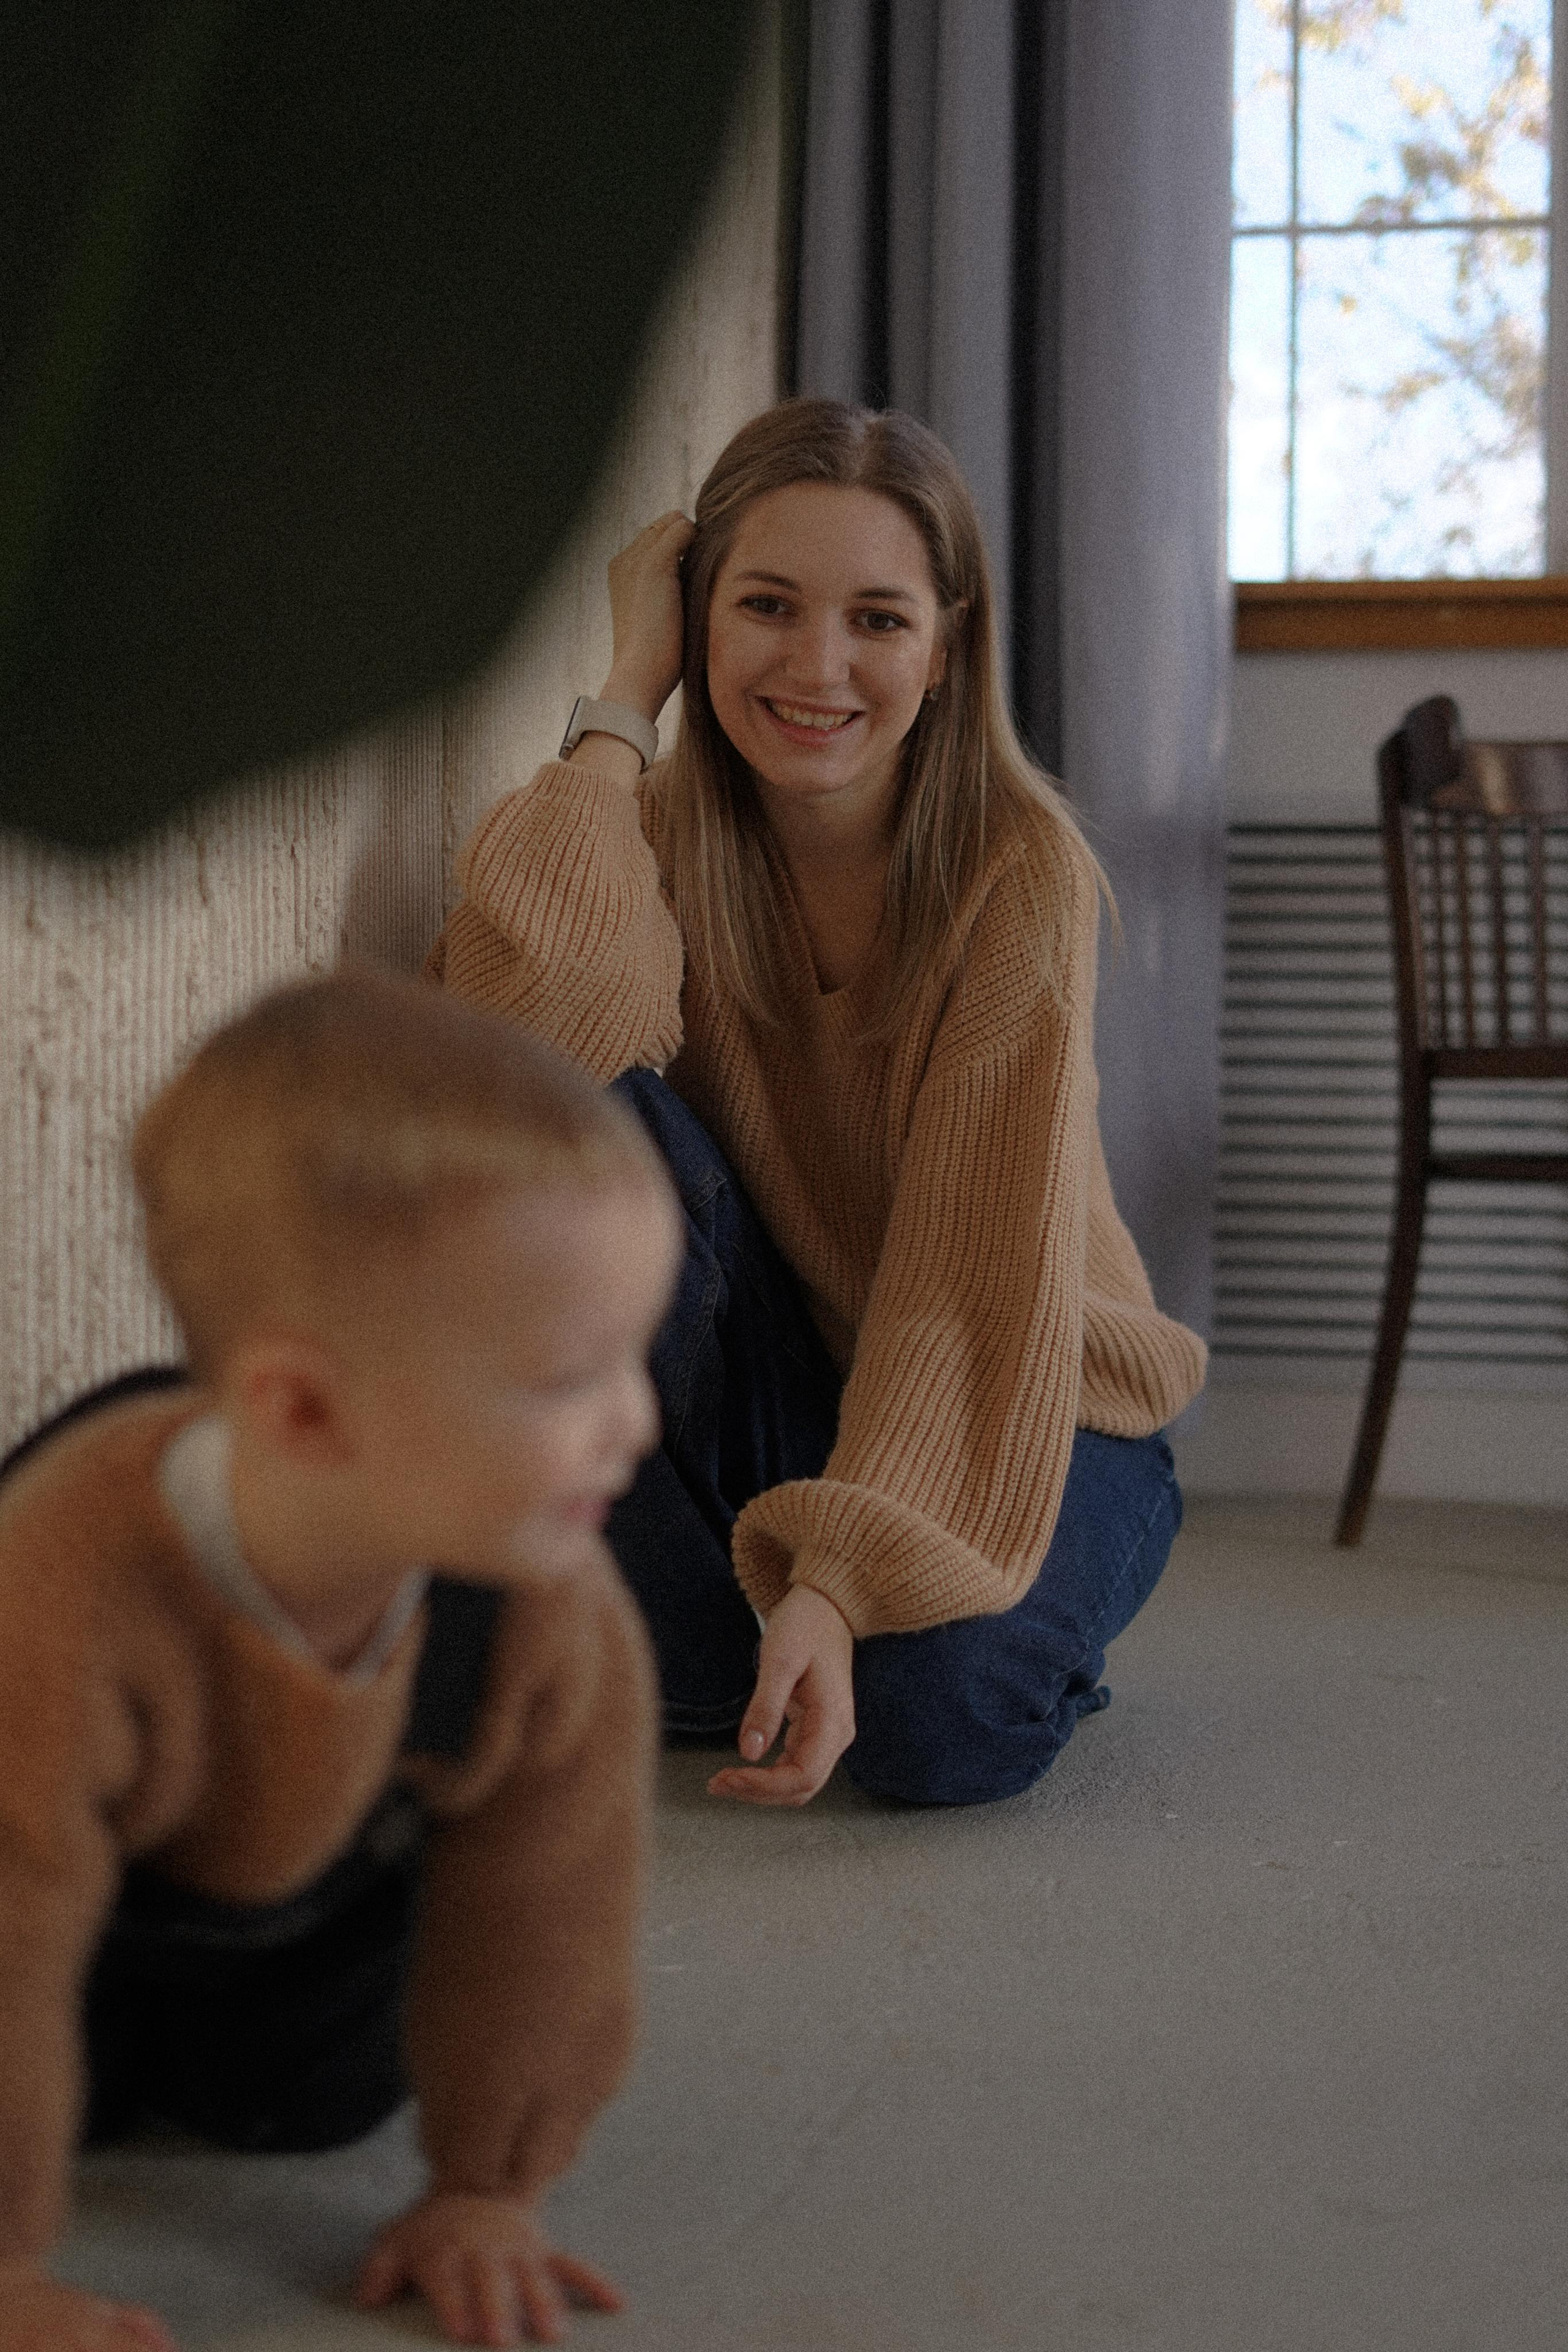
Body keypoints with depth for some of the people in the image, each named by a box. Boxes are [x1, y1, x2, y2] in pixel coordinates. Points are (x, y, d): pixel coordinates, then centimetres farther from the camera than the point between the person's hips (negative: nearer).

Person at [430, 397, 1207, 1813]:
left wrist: (843, 1587, -35)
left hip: (1007, 1415, -2)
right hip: (769, 1398, 2)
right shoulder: (665, 830, -10)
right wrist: (630, 689, -23)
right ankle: (693, 1660, -12)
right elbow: (518, 1014, -34)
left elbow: (981, 1287, -23)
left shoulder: (1020, 872, -18)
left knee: (931, 1722, -32)